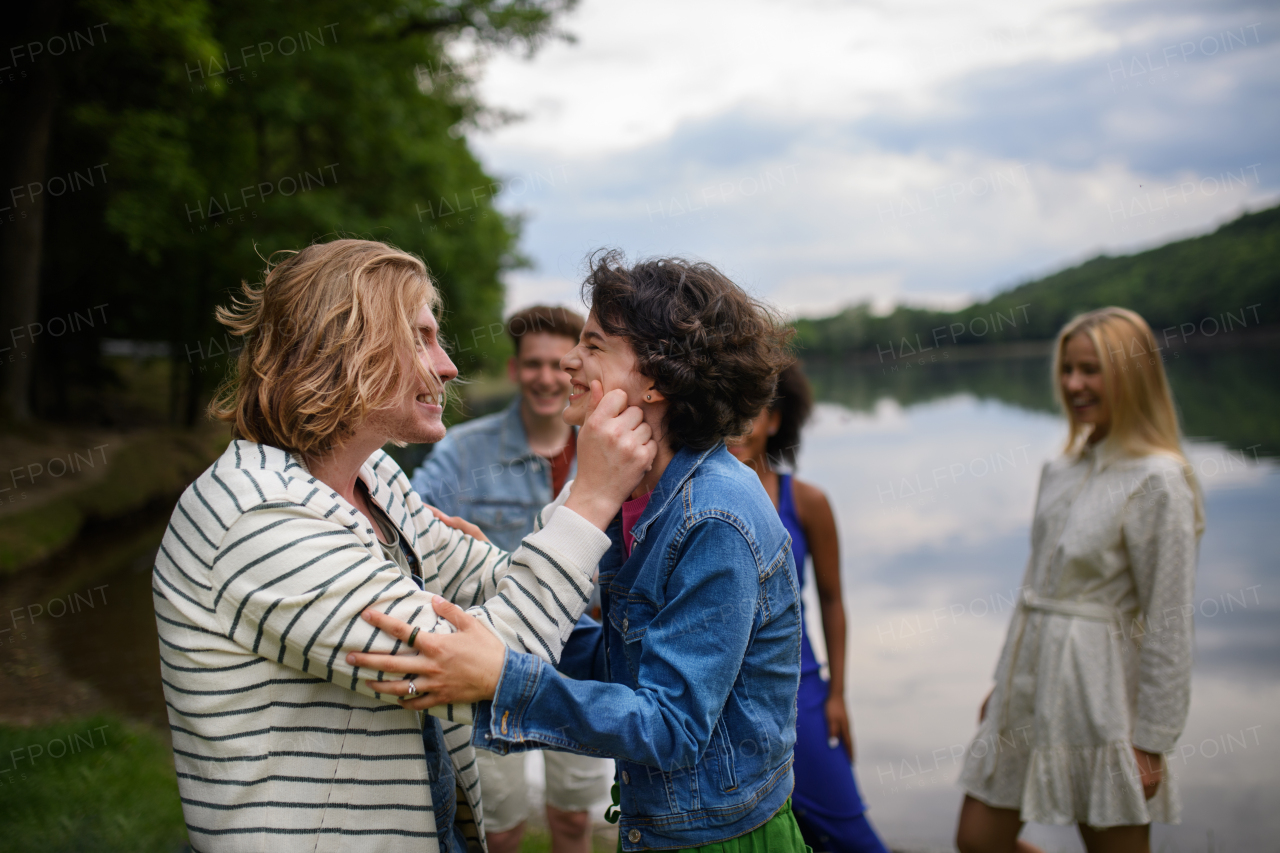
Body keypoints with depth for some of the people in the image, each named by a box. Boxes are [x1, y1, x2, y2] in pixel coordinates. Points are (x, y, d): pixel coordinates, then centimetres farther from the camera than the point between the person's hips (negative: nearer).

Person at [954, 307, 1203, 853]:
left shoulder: (1158, 480, -13)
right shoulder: (1065, 467, 9)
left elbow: (1169, 624, -14)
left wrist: (1152, 740, -13)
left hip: (1097, 684, -7)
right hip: (1031, 669, 8)